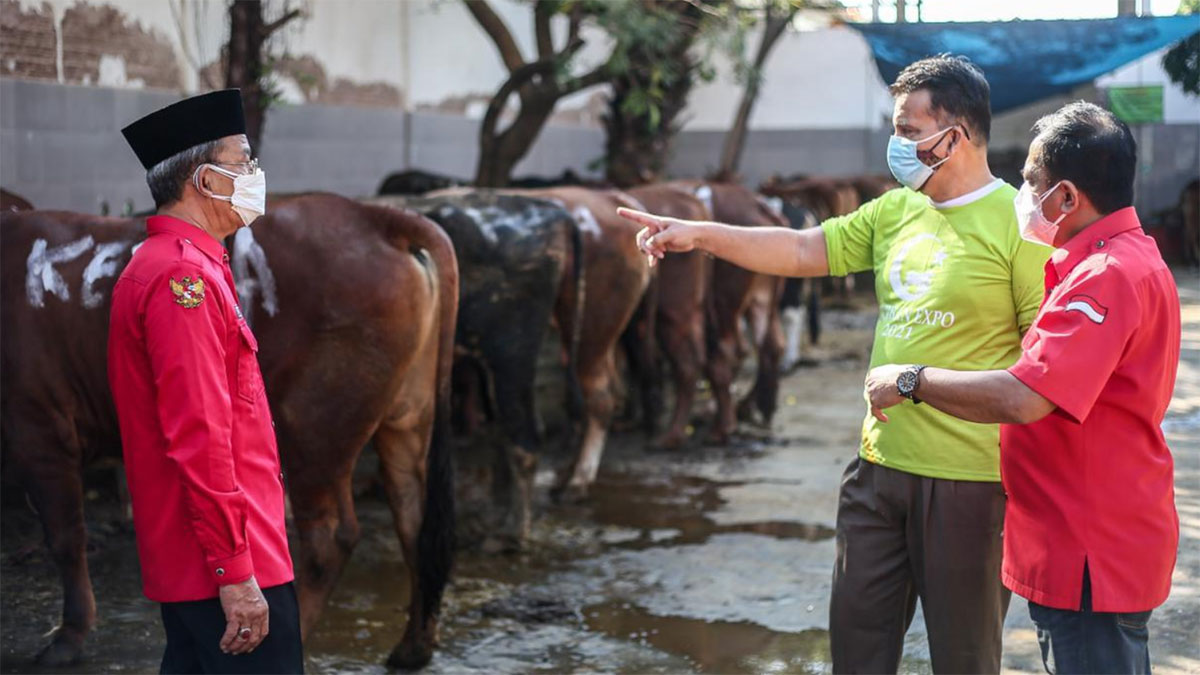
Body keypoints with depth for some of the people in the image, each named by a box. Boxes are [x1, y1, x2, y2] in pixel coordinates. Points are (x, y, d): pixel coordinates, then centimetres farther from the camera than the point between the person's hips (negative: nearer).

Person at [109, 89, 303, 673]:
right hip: (226, 567, -10)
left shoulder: (158, 265, 17)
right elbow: (199, 440, -23)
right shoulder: (185, 277, -16)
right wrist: (234, 571, -23)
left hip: (182, 562, 10)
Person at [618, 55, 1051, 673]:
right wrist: (698, 234, 3)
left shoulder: (1017, 224, -11)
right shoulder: (895, 211, 11)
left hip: (967, 477, -7)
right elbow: (801, 251, 11)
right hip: (881, 462, 7)